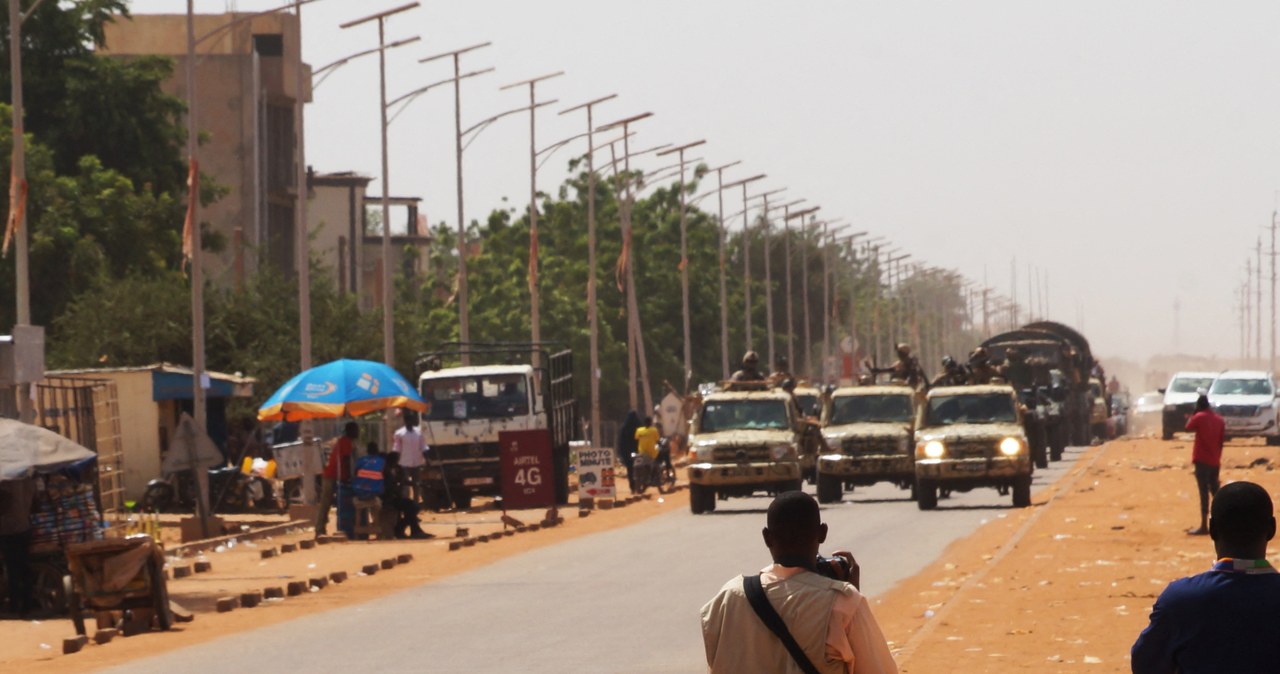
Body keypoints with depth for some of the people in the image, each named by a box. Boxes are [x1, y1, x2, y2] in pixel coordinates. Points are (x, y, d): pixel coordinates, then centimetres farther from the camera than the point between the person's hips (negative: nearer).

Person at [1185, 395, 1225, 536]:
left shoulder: (1199, 417, -7)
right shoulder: (1219, 419, 9)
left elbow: (1188, 427, 8)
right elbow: (1222, 440, 10)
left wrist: (1194, 414, 15)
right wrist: (1217, 457, 17)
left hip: (1202, 460, -6)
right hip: (1215, 461, 6)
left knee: (1204, 492, -9)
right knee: (1215, 491, 16)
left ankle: (1204, 526, -13)